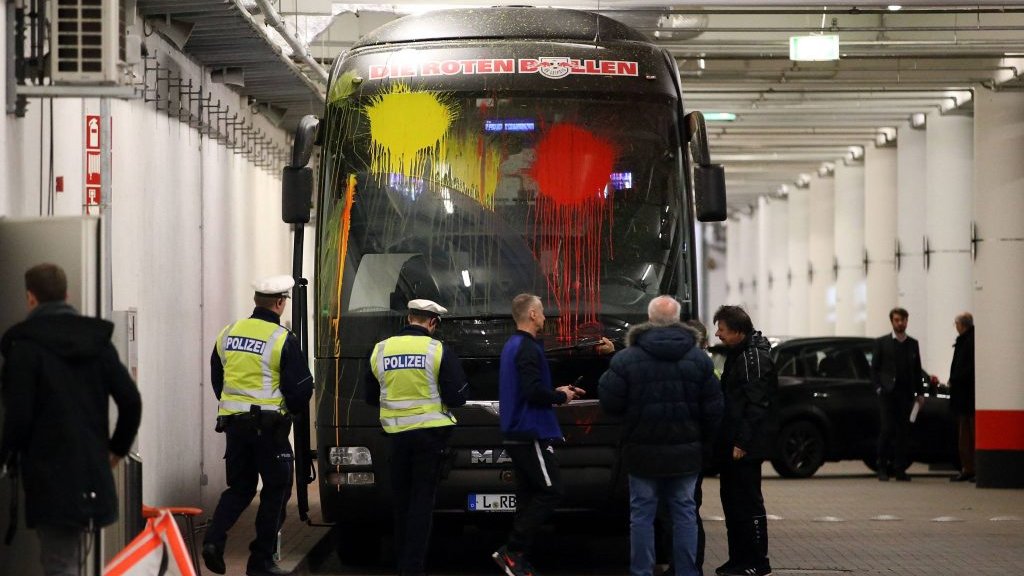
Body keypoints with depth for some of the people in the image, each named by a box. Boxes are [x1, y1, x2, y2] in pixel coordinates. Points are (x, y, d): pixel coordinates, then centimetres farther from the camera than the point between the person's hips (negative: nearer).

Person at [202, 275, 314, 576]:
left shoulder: (229, 333, 7)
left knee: (240, 487, 17)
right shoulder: (283, 340, -11)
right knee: (276, 489, 8)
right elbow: (301, 388, -9)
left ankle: (214, 538, -5)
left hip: (233, 423, 5)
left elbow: (217, 378, 15)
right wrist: (288, 410, 11)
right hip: (269, 424, -5)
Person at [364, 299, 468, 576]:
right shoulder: (439, 351, -10)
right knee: (422, 500, 0)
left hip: (396, 434, 3)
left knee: (401, 499, 15)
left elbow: (371, 397, 10)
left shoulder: (381, 350, 1)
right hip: (430, 433, -3)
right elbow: (457, 397, -10)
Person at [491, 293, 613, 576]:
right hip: (531, 434, -10)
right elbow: (534, 392, -24)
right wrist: (561, 397, -8)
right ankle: (512, 551, -12)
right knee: (550, 491, -9)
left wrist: (556, 392, 16)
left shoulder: (513, 346, 18)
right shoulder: (528, 348, -15)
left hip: (517, 433, 10)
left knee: (529, 495, 10)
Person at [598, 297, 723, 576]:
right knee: (685, 513, 8)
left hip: (643, 453, -2)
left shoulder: (626, 359, -9)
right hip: (686, 453, 2)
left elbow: (609, 402, -8)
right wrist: (704, 441, 15)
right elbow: (713, 409, 2)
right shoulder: (699, 359, 1)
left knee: (642, 514, 4)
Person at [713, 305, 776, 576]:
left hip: (746, 446, -10)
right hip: (732, 443, 10)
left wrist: (743, 442, -22)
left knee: (748, 502, -5)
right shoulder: (736, 353, 15)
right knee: (732, 500, 14)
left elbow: (756, 404, -20)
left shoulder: (755, 357, -15)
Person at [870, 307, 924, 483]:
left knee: (903, 432, 1)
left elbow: (917, 370, 16)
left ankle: (900, 469, 4)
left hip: (906, 394, 3)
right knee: (886, 430, -9)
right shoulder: (882, 343, 6)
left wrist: (919, 393, 8)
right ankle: (882, 468, -3)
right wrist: (878, 388, -7)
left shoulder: (913, 344, 14)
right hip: (887, 394, -3)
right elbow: (874, 368, 5)